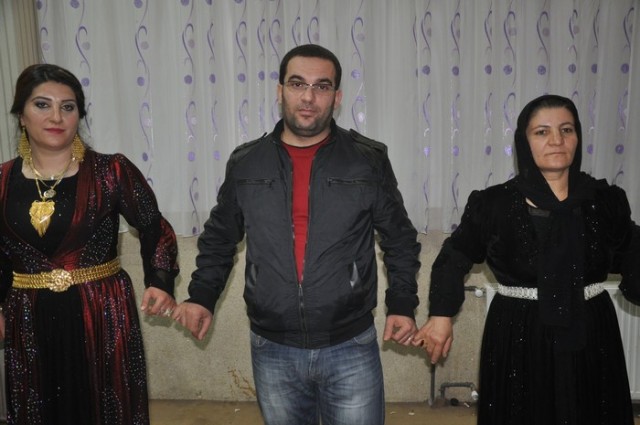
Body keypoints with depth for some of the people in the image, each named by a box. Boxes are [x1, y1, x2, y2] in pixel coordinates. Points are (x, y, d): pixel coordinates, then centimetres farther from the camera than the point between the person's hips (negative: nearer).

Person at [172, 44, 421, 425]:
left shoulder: (369, 161, -5)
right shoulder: (245, 163, 0)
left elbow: (400, 241, 4)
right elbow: (219, 239, 12)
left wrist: (402, 305, -3)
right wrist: (202, 297, 3)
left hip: (351, 349, -1)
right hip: (272, 350, 2)